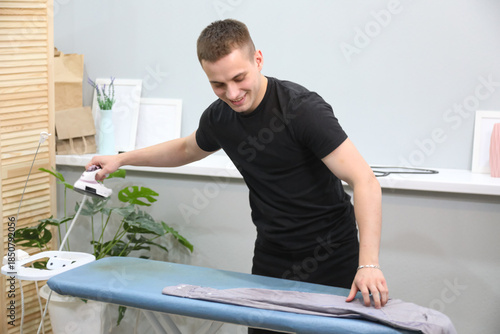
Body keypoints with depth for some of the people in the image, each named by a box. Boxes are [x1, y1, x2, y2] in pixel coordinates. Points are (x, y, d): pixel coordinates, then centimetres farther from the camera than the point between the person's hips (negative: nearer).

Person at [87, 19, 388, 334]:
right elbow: (188, 149, 23)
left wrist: (368, 264, -38)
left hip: (330, 257, -5)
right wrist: (121, 159, 21)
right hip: (271, 254, 5)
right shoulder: (219, 117, -3)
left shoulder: (303, 108, -23)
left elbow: (365, 182, -28)